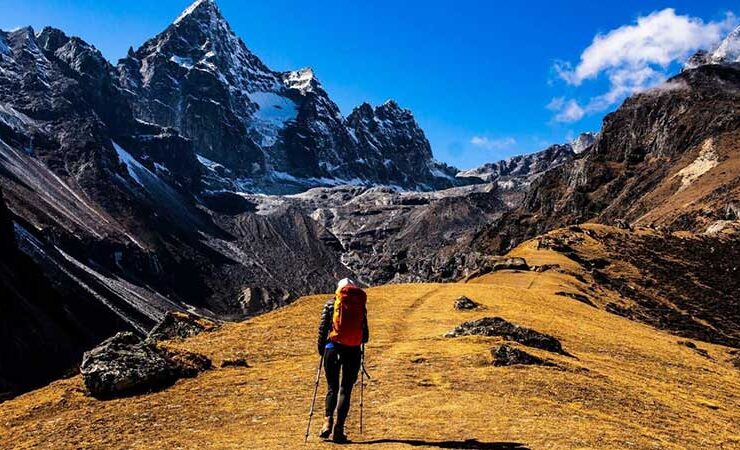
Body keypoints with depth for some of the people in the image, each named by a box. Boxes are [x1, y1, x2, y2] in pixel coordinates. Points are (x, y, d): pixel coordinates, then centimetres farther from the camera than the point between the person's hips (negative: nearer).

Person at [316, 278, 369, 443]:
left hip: (333, 347, 0)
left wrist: (321, 348, 10)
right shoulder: (361, 305, 7)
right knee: (346, 389, 7)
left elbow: (323, 327, -1)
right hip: (353, 350, 1)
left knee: (332, 387, 12)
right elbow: (365, 334, 7)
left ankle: (328, 421, -6)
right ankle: (339, 429, 3)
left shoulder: (330, 303, 5)